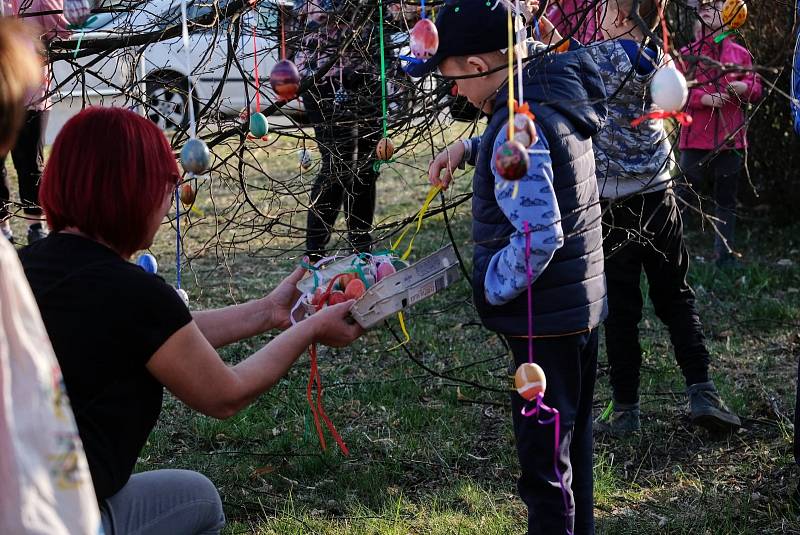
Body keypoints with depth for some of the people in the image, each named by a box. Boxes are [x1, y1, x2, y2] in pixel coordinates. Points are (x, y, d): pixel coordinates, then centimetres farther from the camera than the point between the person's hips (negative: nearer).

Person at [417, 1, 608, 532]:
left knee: (543, 460, 1)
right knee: (572, 443, 22)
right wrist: (469, 147, 13)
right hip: (582, 304, 10)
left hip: (545, 318, -10)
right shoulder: (558, 96, 5)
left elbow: (538, 236, -31)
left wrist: (491, 290, -17)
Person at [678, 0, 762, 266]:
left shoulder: (740, 52, 11)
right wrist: (703, 98, -17)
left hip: (731, 138, 2)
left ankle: (725, 256, 12)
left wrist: (744, 86, -11)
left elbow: (756, 89, 12)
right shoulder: (687, 53, 6)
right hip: (696, 137, -2)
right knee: (684, 195, -4)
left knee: (726, 201, 7)